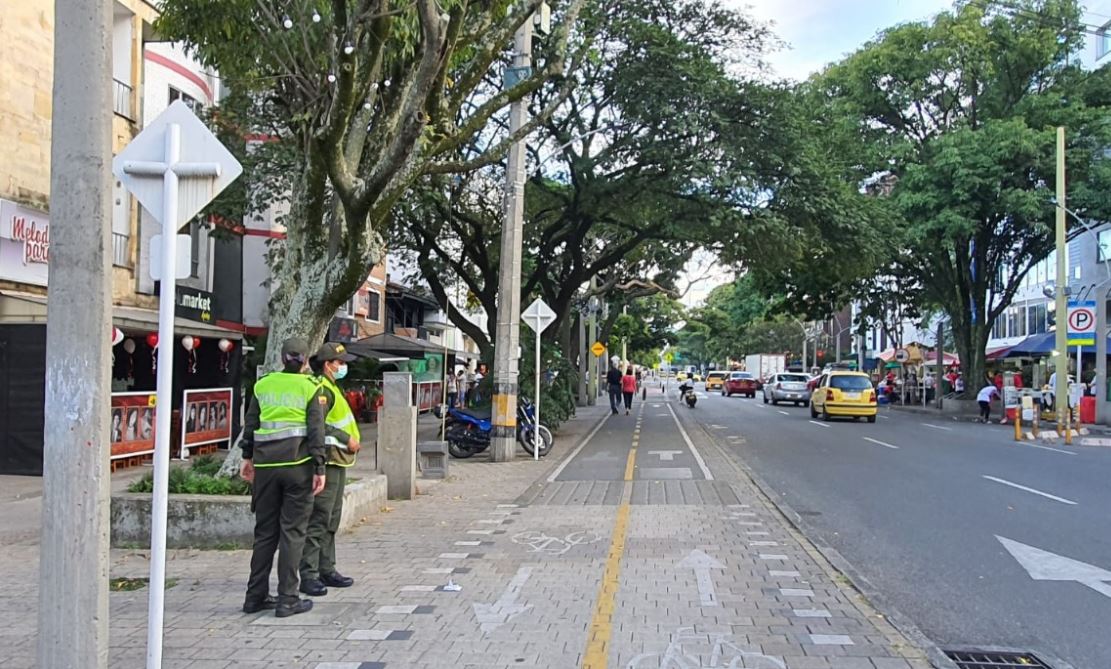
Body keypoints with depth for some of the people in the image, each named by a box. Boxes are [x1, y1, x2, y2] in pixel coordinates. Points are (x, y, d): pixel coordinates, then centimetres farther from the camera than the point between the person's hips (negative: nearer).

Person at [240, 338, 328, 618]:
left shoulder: (263, 384, 8)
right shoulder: (310, 387, -3)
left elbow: (250, 423, 12)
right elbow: (316, 431, -8)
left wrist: (248, 457, 22)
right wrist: (319, 469, -6)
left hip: (265, 465, 4)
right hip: (298, 465, -4)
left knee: (264, 531, 13)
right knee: (292, 531, 1)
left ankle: (255, 596, 18)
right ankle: (287, 599, 3)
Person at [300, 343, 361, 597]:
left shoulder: (332, 388, 20)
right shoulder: (322, 388, -13)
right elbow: (318, 425, -24)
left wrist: (350, 440, 12)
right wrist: (347, 439, -18)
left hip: (338, 461, 11)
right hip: (327, 460, -11)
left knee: (331, 519, 15)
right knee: (318, 519, -8)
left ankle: (327, 570, 23)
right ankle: (309, 575, -4)